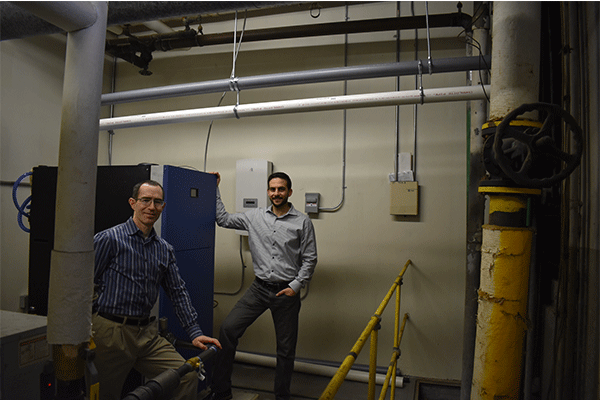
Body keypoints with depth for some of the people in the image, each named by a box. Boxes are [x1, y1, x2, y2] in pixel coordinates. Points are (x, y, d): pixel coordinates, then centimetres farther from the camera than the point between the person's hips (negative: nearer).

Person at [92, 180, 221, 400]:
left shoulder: (165, 249, 9)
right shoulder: (109, 239, -7)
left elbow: (178, 291, 10)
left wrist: (195, 332, 4)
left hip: (147, 333, 5)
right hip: (111, 332, -4)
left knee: (188, 377, -5)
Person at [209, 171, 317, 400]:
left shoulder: (302, 222, -3)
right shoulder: (255, 217, 4)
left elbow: (309, 259, -2)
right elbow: (223, 219, 13)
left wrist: (295, 286, -11)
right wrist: (215, 189, 10)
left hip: (287, 291, -2)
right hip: (259, 288, 2)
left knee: (286, 348, 8)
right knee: (228, 329, -7)